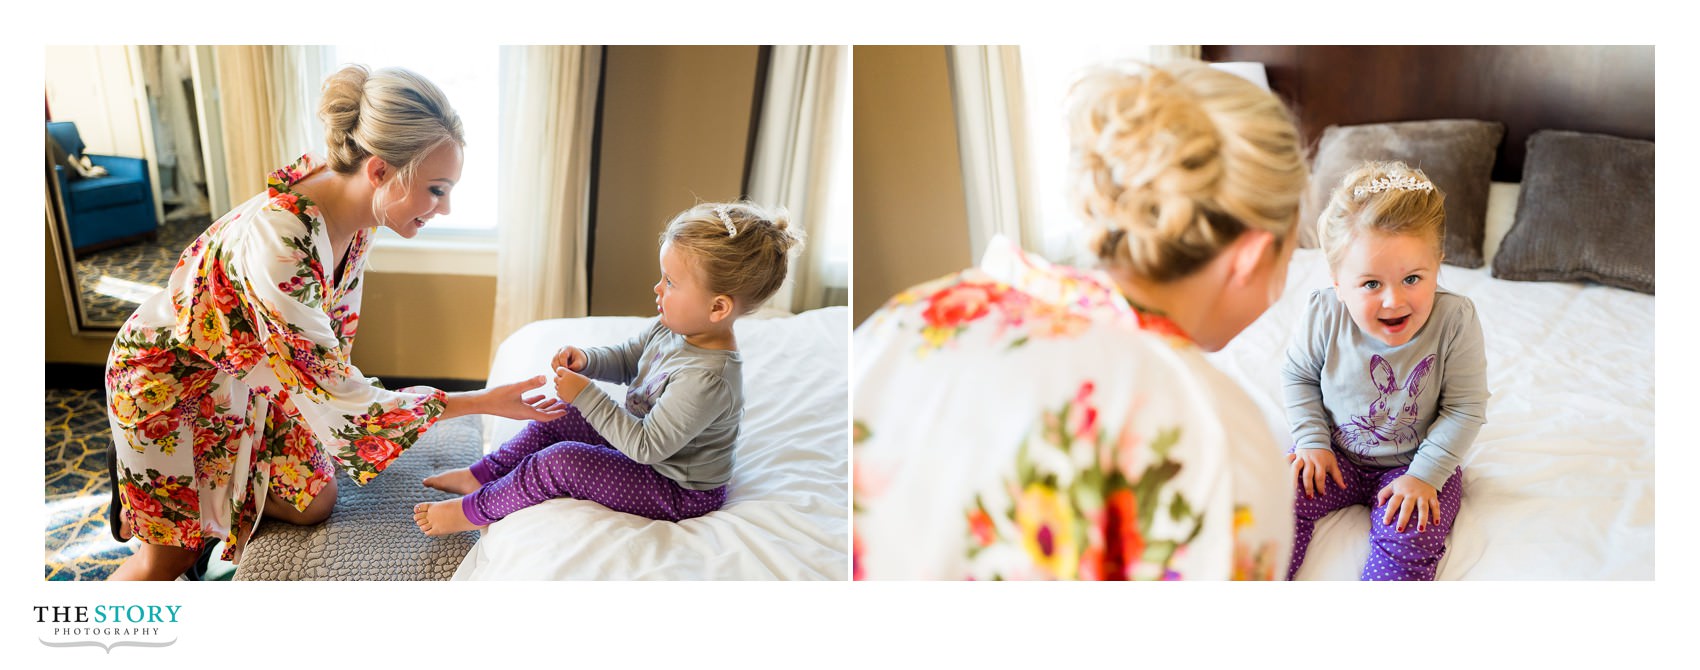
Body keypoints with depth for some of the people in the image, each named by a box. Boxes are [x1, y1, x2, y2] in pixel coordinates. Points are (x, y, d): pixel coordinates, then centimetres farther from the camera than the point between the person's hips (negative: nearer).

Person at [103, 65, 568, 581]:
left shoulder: (353, 214, -18)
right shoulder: (279, 237, -42)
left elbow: (337, 319, 2)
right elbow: (338, 398, -36)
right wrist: (482, 403, -33)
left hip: (244, 375, 7)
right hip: (169, 376, -7)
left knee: (314, 502, 8)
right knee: (171, 555, 5)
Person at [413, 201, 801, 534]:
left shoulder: (707, 378, -35)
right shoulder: (671, 327, -7)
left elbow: (645, 446, -30)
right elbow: (626, 360, 12)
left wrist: (585, 395, -27)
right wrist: (585, 360, -9)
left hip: (678, 495, -10)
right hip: (644, 442, 10)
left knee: (560, 461, -17)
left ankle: (476, 511, 4)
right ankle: (484, 475, 23)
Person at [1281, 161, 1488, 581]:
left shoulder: (1456, 321, -23)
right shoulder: (1326, 314, -19)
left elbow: (1466, 409, -15)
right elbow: (1299, 376, 0)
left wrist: (1425, 475, -20)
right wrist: (1312, 440, -8)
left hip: (1420, 460, -2)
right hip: (1338, 452, 2)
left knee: (1410, 535, -23)